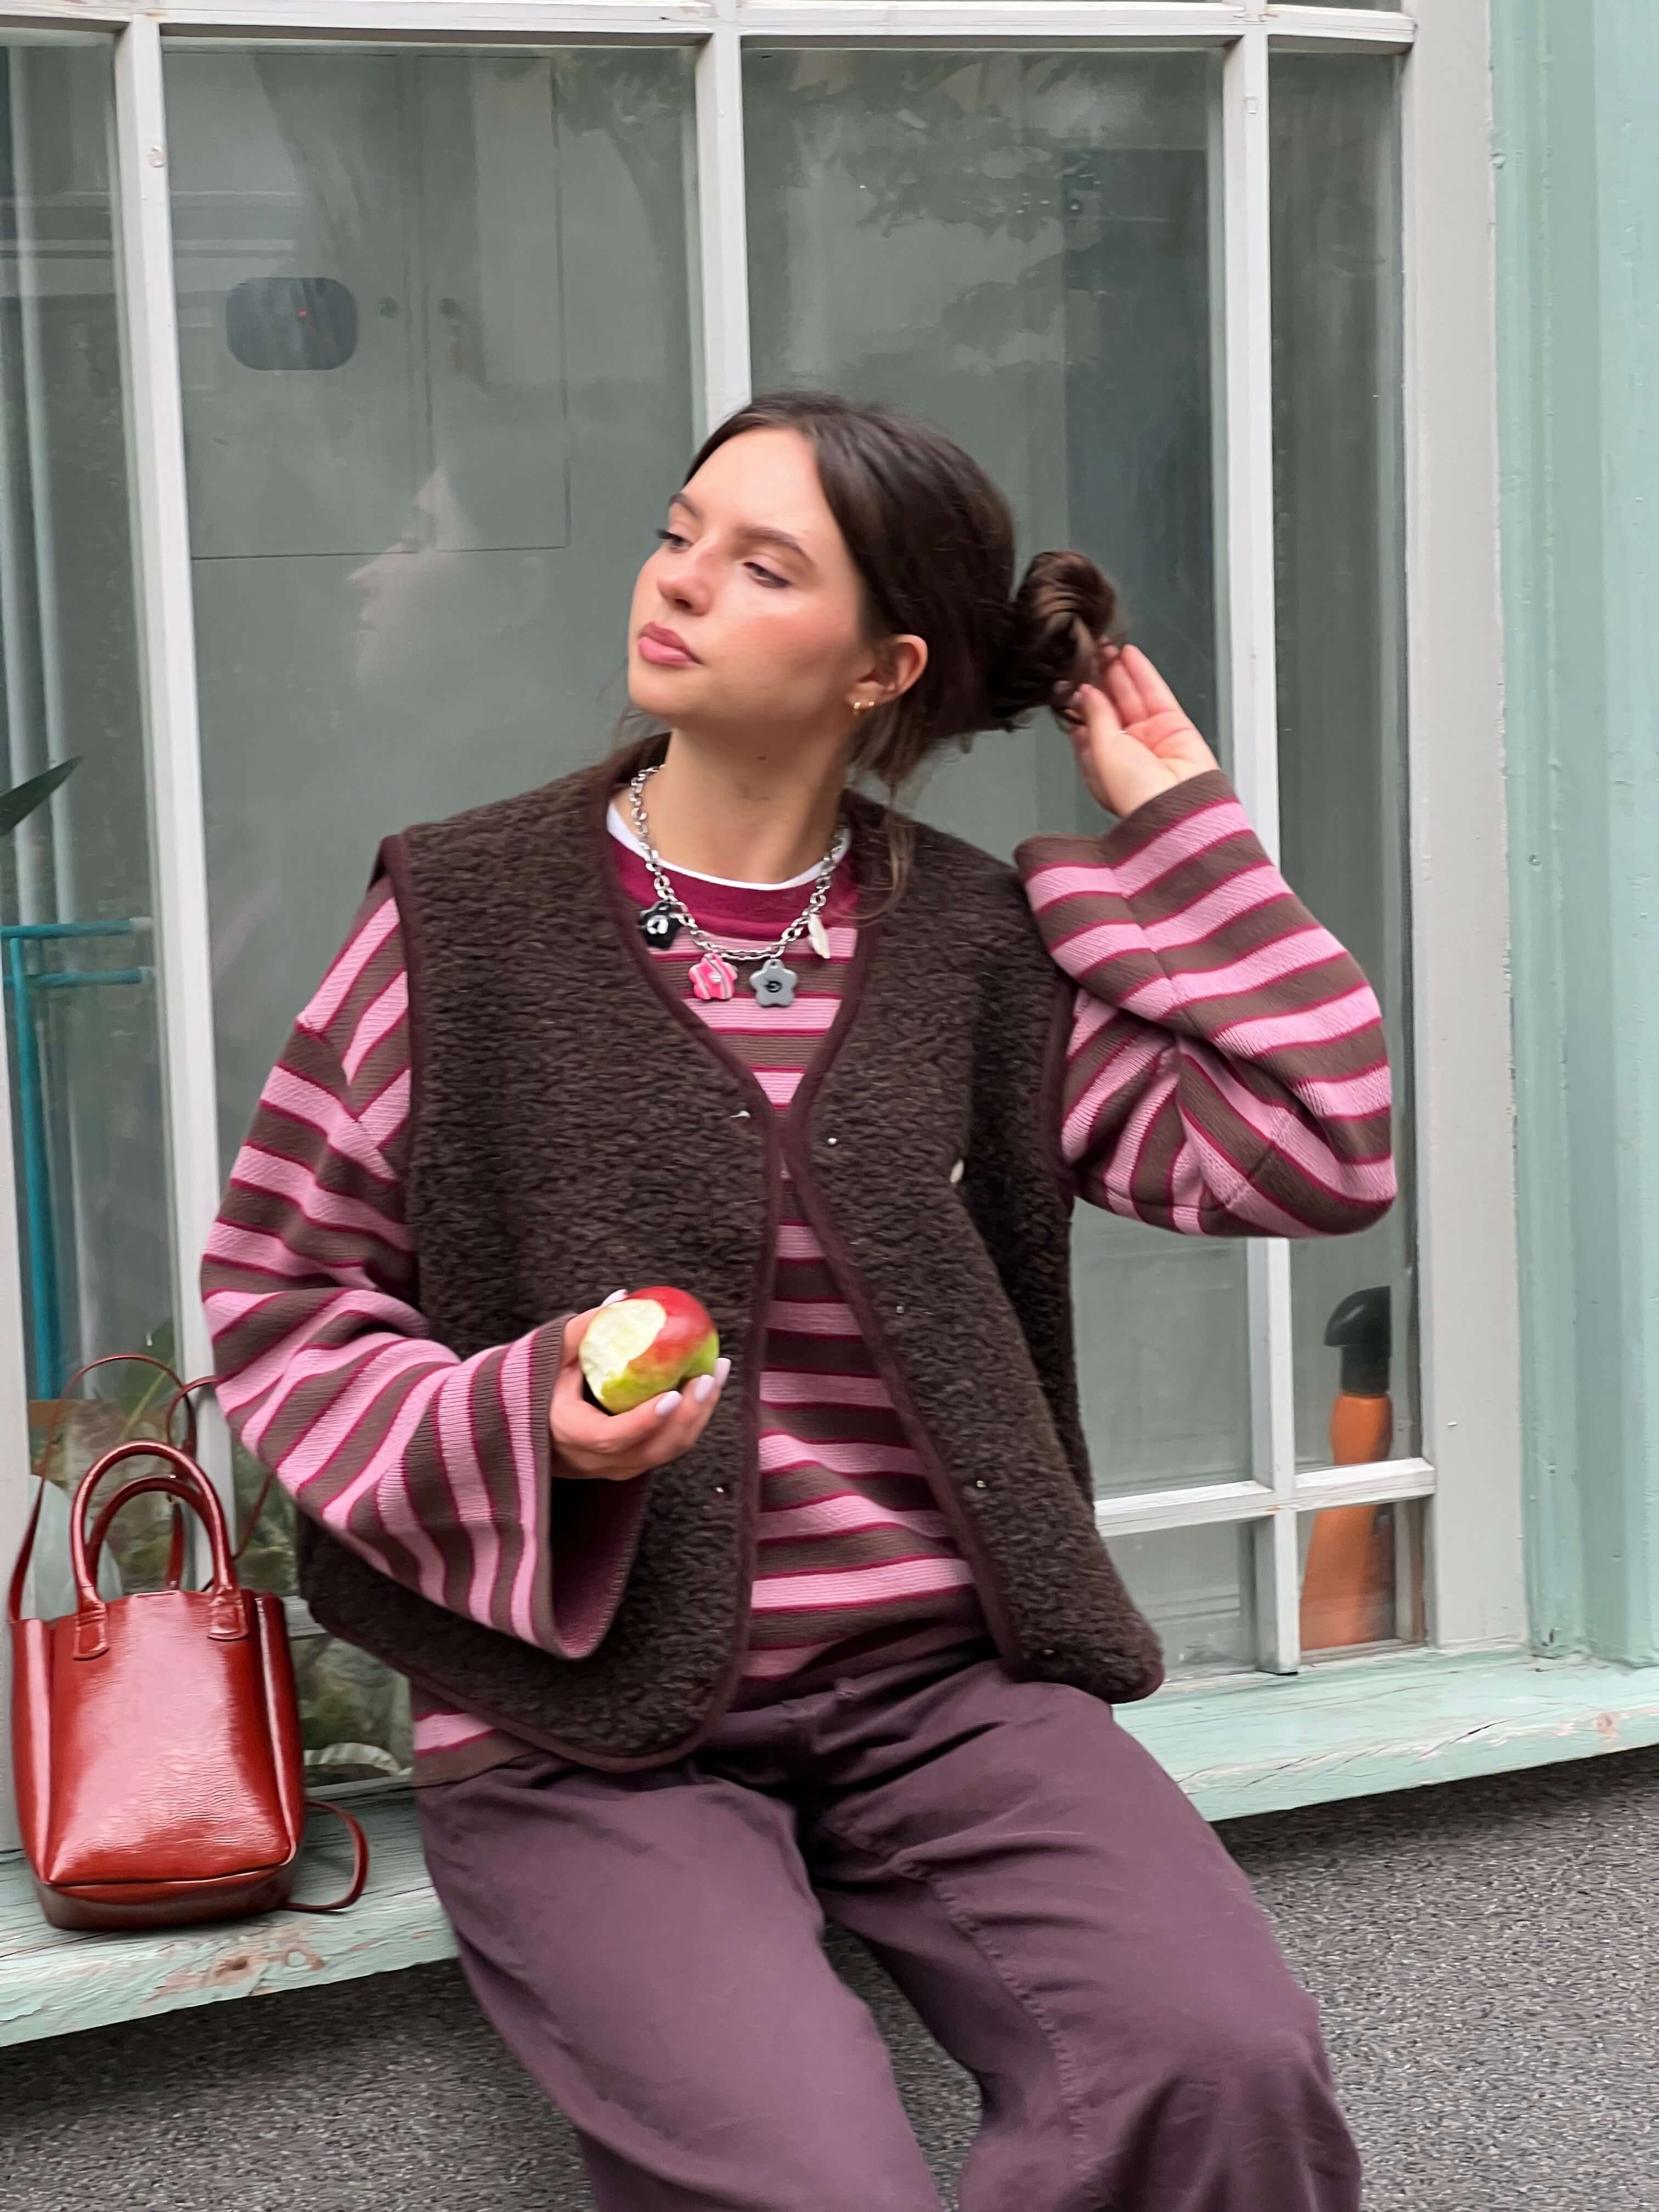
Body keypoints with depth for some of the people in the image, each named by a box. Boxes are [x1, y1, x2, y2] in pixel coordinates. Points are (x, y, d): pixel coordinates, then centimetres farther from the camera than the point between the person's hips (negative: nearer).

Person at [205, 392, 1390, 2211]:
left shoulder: (972, 946, 7)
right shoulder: (463, 915, 2)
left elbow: (1312, 1158, 1)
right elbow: (279, 1296, 5)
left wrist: (1177, 825, 3)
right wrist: (515, 1427, -14)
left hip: (941, 1684, 2)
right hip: (587, 1714, -2)